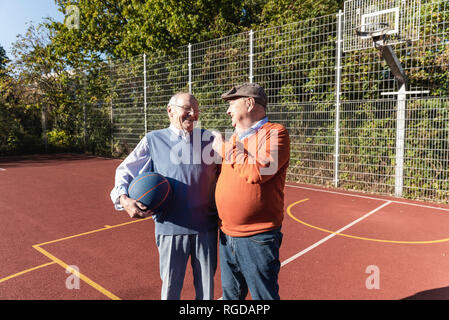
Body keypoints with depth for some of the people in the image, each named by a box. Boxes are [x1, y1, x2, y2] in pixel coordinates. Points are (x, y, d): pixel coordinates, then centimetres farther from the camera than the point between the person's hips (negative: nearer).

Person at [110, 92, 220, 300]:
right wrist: (123, 198, -10)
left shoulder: (209, 140, 9)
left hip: (206, 227, 2)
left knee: (207, 285, 15)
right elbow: (124, 171, 8)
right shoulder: (153, 140, 6)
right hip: (171, 227, -1)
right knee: (171, 286, 13)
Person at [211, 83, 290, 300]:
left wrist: (225, 149, -15)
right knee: (231, 294, 23)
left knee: (264, 295, 9)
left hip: (257, 239, -7)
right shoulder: (235, 137, 14)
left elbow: (258, 171, -26)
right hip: (227, 235, 8)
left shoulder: (274, 133, -11)